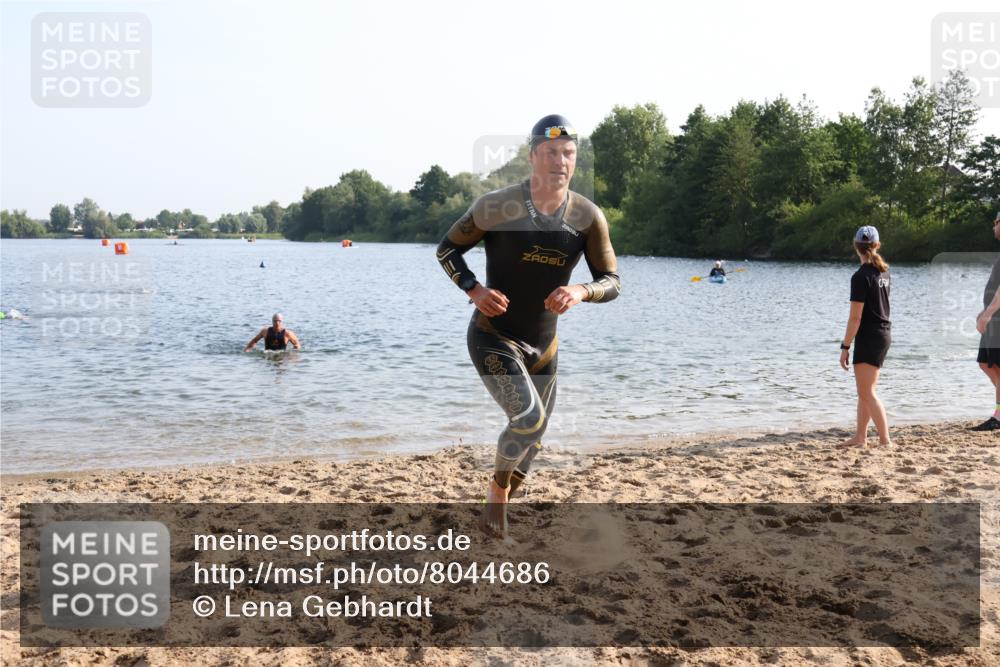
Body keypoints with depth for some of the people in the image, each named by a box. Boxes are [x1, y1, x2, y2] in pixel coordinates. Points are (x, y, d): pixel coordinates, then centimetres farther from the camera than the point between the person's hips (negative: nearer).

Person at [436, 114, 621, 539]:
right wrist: (474, 290, -19)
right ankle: (498, 487, 3)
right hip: (492, 338, -5)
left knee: (532, 439, 16)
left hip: (543, 346, 5)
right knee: (529, 419, -25)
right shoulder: (495, 207, -15)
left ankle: (498, 500, 43)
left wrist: (581, 292, -26)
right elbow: (447, 250, -1)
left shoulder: (588, 217, -8)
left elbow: (611, 282, -4)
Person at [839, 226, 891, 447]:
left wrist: (845, 346, -14)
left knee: (867, 392, -5)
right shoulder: (883, 272, 7)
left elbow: (855, 317, -18)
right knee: (864, 389, 15)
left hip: (869, 337, -9)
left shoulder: (860, 277, -17)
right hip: (884, 333, 9)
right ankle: (860, 436, 21)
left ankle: (885, 439, -7)